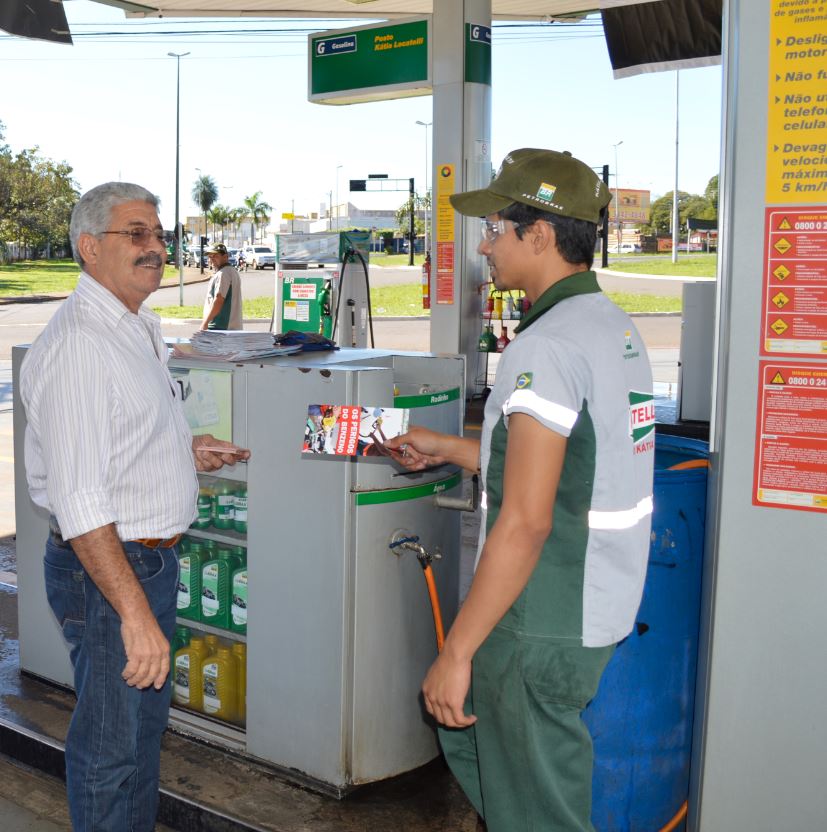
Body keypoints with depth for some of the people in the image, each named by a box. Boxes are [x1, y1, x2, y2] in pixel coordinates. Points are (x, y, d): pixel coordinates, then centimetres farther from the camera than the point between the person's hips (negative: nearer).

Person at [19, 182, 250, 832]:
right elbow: (78, 501, -28)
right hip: (106, 567, -10)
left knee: (148, 717, 24)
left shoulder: (139, 327, 10)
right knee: (111, 743, 6)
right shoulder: (77, 343, -22)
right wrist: (135, 613, -31)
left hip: (154, 558, 10)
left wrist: (183, 448, 10)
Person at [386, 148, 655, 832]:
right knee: (465, 731, 26)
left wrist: (456, 652, -19)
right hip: (598, 608, 10)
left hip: (542, 626, -10)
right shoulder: (615, 324, 9)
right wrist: (450, 449, 23)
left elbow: (525, 523, -25)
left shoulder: (548, 347, -21)